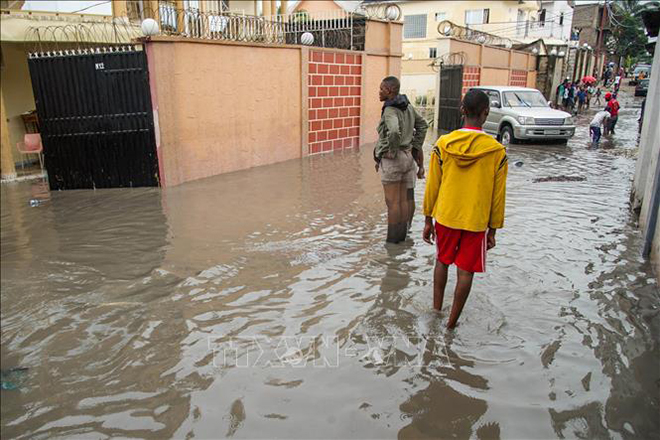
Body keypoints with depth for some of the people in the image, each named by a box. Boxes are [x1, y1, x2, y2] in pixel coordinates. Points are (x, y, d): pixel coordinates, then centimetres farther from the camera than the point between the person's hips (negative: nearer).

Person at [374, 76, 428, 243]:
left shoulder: (390, 110, -17)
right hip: (407, 157, 8)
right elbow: (422, 125, 20)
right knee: (403, 199, 13)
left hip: (391, 159, -8)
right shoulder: (407, 106, 8)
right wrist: (415, 147, 18)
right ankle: (402, 235, 21)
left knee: (392, 201, 0)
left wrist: (393, 151, -21)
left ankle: (392, 239, 8)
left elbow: (394, 131, -36)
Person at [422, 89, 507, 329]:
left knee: (442, 261, 21)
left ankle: (436, 310, 32)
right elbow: (497, 195, -4)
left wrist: (428, 220, 8)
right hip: (476, 221, -2)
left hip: (445, 217, 2)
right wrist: (493, 230, 7)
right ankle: (452, 323, 17)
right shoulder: (497, 151, -10)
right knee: (465, 272, 9)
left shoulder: (443, 144, -8)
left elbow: (432, 186, -2)